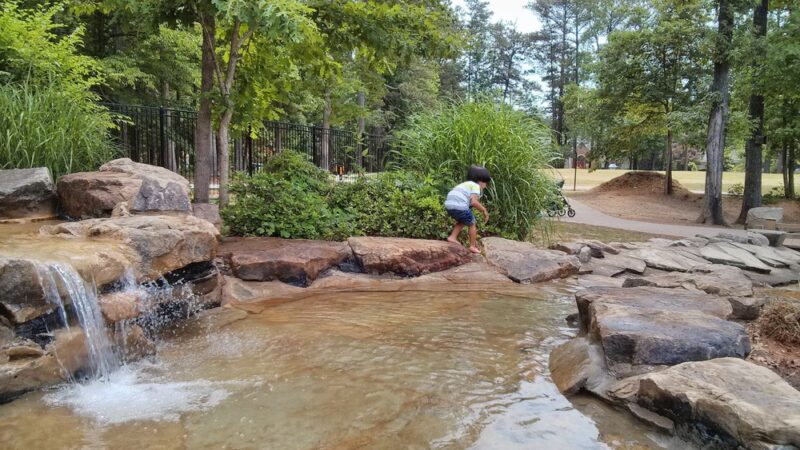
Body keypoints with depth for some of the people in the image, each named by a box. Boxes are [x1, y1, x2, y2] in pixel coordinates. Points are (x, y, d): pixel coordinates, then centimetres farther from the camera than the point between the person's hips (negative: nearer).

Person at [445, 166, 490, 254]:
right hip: (460, 206, -8)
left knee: (461, 222, 32)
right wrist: (484, 210, 0)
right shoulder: (476, 186, 3)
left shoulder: (466, 184, 30)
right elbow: (474, 202, -13)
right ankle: (473, 246, 17)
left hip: (449, 205, 8)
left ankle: (453, 237, 19)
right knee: (472, 224, 13)